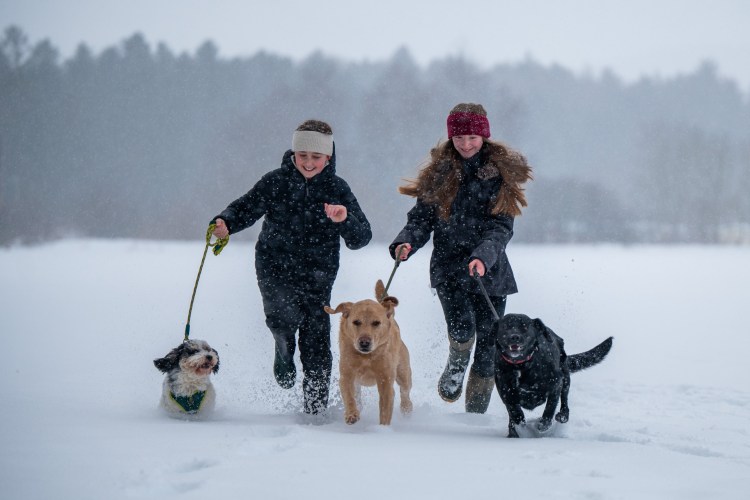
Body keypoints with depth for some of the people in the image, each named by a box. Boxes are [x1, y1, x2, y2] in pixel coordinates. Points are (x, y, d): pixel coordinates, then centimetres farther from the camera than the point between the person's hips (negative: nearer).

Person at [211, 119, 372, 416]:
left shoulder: (337, 189, -3)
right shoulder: (275, 182, -3)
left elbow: (361, 239, -6)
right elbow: (246, 208, 6)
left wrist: (345, 220, -27)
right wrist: (225, 223, -15)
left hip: (317, 276, 1)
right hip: (275, 268, -1)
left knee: (316, 344, 2)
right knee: (284, 317, -26)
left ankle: (316, 407, 19)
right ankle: (284, 352, 10)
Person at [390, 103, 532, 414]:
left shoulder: (500, 172, -1)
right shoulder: (440, 172, 5)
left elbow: (501, 226, -10)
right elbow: (422, 217, 4)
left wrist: (483, 255, -28)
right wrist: (406, 243, -18)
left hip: (489, 270, 0)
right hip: (448, 267, 0)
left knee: (489, 344, 0)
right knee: (462, 329, -23)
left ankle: (475, 414, 16)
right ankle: (455, 366, 12)